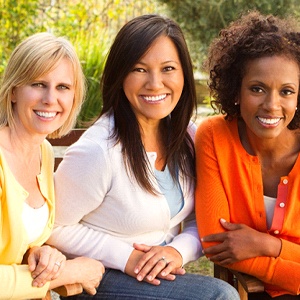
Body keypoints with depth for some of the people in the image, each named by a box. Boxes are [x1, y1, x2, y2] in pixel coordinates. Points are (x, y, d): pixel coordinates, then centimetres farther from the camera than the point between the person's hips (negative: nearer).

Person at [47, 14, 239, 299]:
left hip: (163, 274, 6)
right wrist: (126, 257, -19)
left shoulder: (187, 137, -1)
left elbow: (201, 220, 6)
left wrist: (179, 249, -14)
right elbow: (56, 229, -14)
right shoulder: (97, 150, -22)